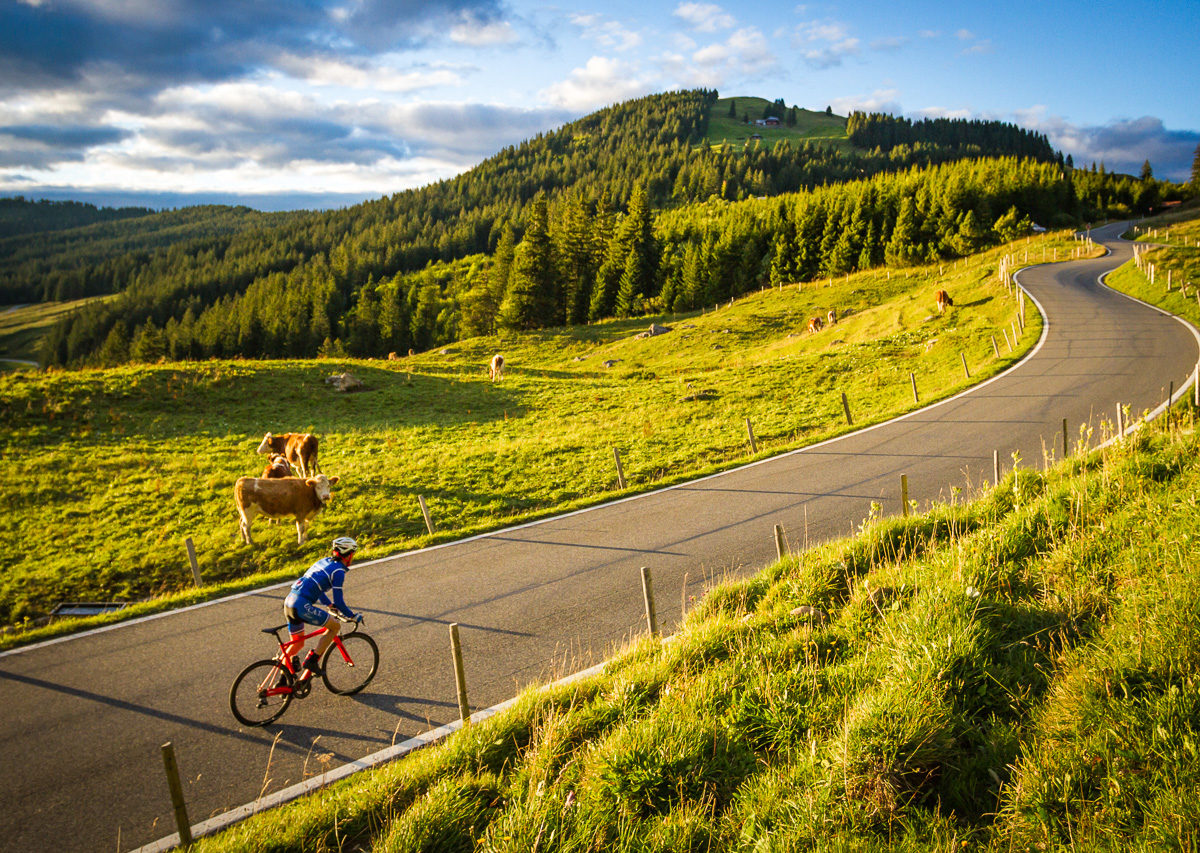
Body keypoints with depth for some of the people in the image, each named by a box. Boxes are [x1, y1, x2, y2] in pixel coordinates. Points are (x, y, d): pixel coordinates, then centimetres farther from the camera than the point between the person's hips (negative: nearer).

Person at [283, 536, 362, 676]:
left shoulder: (324, 561, 19)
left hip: (289, 602, 9)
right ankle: (312, 660, 0)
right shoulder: (338, 571, -6)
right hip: (302, 606, -9)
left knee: (297, 643, 23)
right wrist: (353, 616, 8)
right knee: (335, 626, 4)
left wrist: (330, 604, 43)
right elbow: (339, 601, -7)